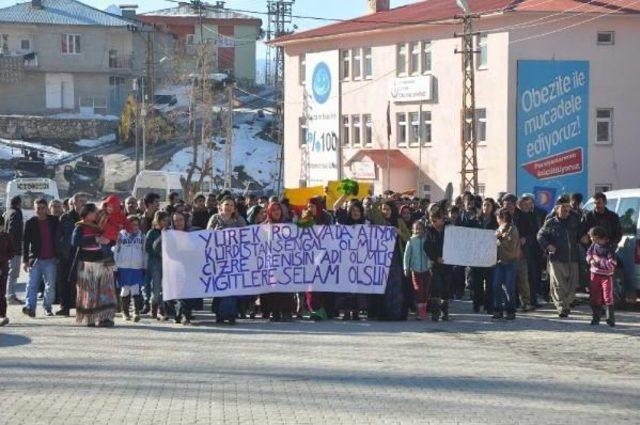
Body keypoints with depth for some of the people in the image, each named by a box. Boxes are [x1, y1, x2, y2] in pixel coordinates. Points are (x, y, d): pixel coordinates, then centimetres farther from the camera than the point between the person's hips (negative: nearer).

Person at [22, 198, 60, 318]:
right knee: (32, 285, -9)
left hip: (50, 260, 1)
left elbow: (59, 238, 10)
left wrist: (58, 256, 4)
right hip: (35, 259, -1)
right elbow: (25, 243, 3)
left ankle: (47, 307, 12)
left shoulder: (54, 221, 5)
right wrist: (25, 260, -3)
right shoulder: (30, 223, 3)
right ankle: (30, 307, -16)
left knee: (50, 286, 2)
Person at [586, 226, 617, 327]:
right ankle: (596, 317, 18)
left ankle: (610, 318, -1)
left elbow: (612, 264, -21)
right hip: (595, 274, 5)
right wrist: (591, 260, -6)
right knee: (595, 296, 8)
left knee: (608, 296, -8)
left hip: (606, 276, -5)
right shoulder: (594, 245, 0)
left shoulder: (609, 248, -17)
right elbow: (589, 254, 15)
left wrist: (600, 261, -20)